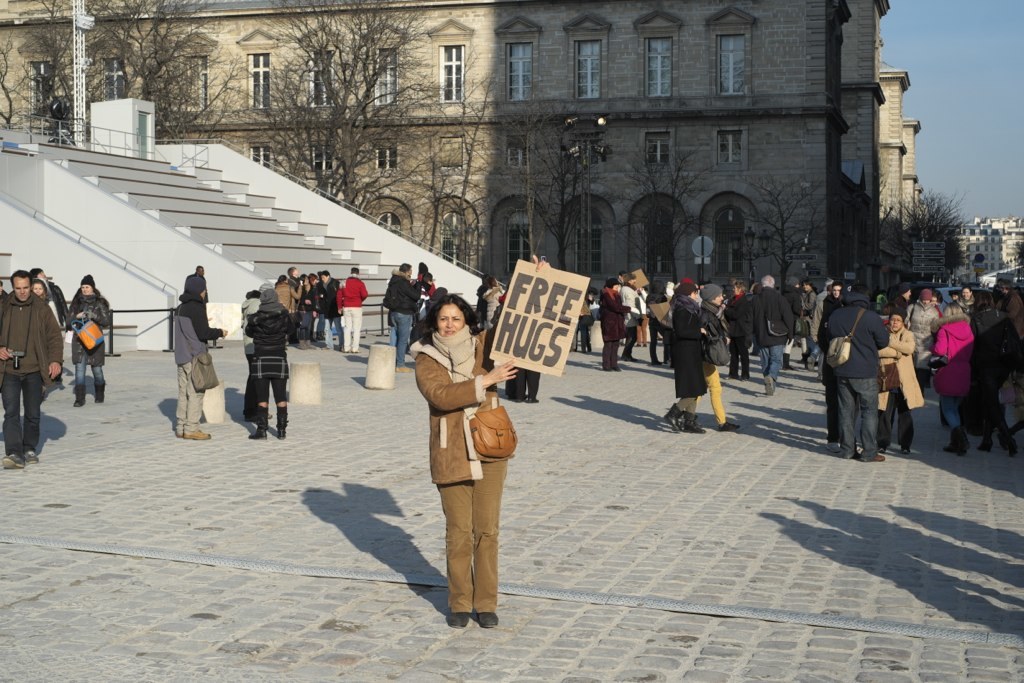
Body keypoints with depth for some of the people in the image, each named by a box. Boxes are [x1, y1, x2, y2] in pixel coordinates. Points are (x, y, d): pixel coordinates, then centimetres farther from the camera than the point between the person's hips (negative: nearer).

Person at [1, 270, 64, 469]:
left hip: (33, 371, 0)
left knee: (33, 414, 8)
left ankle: (29, 450, 23)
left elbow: (55, 336, 3)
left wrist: (56, 360, -10)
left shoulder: (41, 309, 2)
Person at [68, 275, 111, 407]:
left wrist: (94, 316, -18)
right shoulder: (76, 302, 9)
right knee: (79, 369, -8)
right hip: (79, 340, 1)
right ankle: (79, 399, -9)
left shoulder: (99, 303, 2)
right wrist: (76, 317, -10)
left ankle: (100, 395, 29)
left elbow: (107, 321, -3)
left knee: (97, 369, 9)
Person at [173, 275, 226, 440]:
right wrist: (220, 332, -1)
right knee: (196, 393, -4)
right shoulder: (197, 308, -14)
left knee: (183, 393, 12)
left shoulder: (180, 308, 13)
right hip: (195, 357, -8)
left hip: (181, 357, 8)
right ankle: (191, 429, -4)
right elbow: (203, 333, -17)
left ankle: (180, 427, 14)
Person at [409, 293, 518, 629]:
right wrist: (485, 380, -24)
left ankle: (486, 603, 15)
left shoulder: (484, 347, 5)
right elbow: (441, 396, -19)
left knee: (487, 529, 4)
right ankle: (459, 603, 18)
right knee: (458, 532, 4)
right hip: (450, 456, -1)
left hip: (489, 452, 1)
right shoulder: (426, 360, -1)